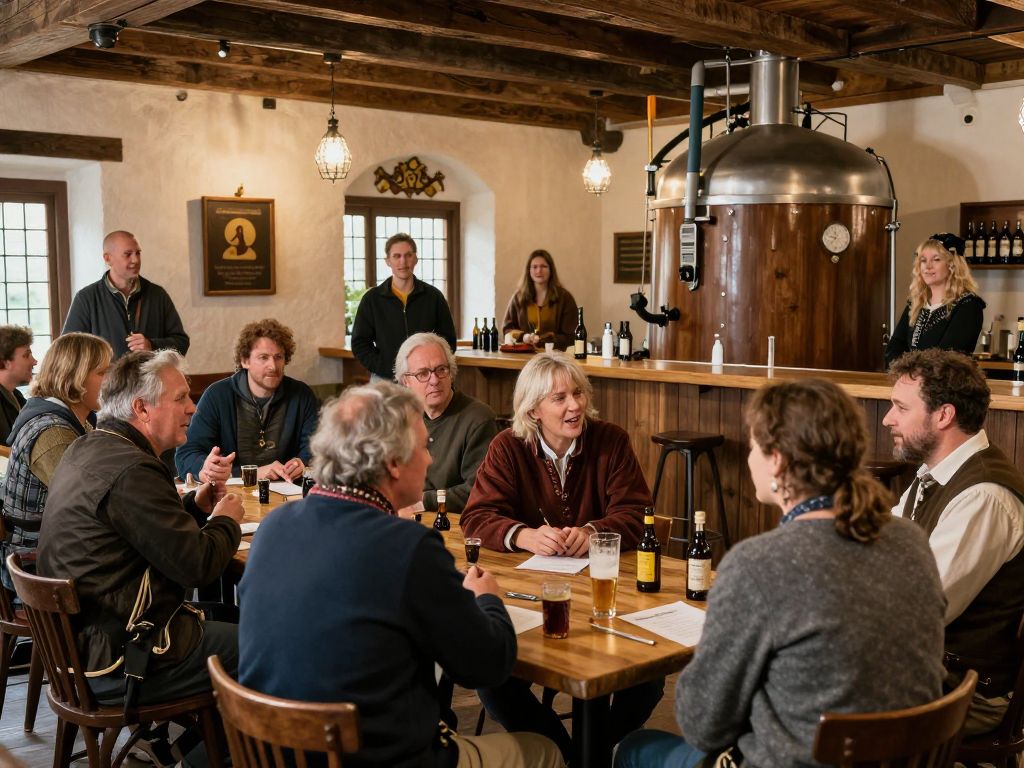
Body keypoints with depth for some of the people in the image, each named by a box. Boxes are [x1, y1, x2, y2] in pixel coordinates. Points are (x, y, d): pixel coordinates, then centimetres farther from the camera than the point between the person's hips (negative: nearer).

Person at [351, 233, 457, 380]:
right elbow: (360, 343, 4)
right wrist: (387, 369, -9)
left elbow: (448, 340, 9)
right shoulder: (372, 299, 5)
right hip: (384, 380, 0)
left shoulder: (433, 296, 6)